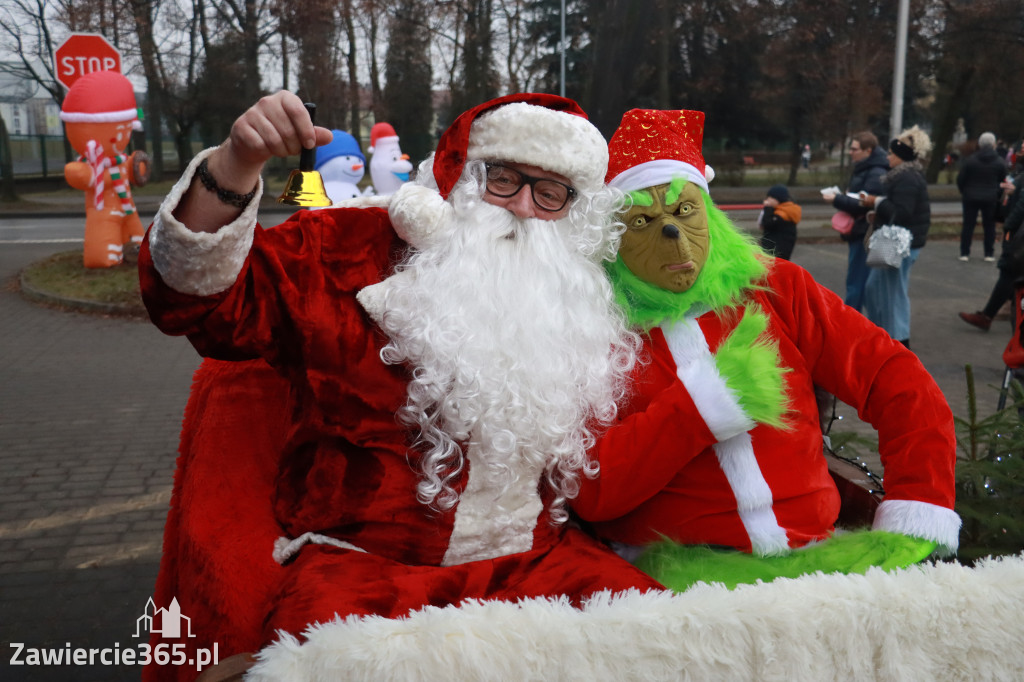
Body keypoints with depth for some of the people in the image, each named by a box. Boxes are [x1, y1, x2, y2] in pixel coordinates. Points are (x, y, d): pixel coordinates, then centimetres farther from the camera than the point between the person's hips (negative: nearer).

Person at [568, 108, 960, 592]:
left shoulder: (775, 289, 9)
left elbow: (900, 383, 5)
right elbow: (588, 490, -11)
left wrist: (917, 521, -8)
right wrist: (710, 397, -13)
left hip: (811, 548, 4)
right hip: (672, 566, -4)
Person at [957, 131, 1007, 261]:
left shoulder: (970, 160, -6)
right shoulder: (1000, 162, -3)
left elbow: (960, 179, -4)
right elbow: (1003, 181, 3)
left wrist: (964, 192, 10)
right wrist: (998, 194, 16)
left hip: (971, 197, 0)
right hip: (991, 199, 1)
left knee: (968, 225, 6)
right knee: (989, 226, 9)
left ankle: (964, 253, 4)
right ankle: (989, 254, 11)